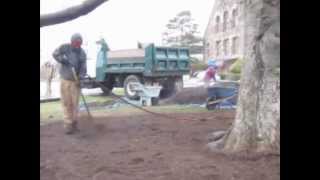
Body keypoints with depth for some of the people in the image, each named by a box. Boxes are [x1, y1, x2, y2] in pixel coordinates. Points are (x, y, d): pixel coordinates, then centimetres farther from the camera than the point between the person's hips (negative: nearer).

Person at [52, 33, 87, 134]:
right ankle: (68, 125, 5)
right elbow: (55, 54, 0)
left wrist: (81, 76, -26)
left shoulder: (82, 54, -4)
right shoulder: (64, 48, -8)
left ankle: (74, 124, 19)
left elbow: (83, 68, -8)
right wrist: (62, 60, -17)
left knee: (75, 103, 5)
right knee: (66, 103, 0)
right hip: (65, 80, -1)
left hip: (75, 81, 1)